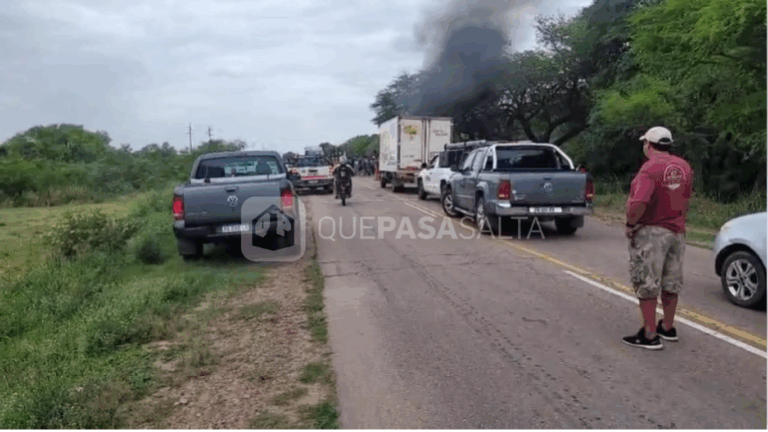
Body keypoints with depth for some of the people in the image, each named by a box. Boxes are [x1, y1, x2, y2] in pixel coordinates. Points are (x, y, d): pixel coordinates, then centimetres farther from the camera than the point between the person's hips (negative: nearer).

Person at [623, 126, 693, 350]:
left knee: (646, 283, -1)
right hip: (676, 232, 8)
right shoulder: (683, 167, 7)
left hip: (651, 232, -8)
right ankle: (668, 327, 31)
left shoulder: (650, 168, -18)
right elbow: (686, 201, 13)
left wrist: (630, 224, -14)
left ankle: (650, 335, 2)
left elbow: (639, 203, -29)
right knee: (671, 282, 17)